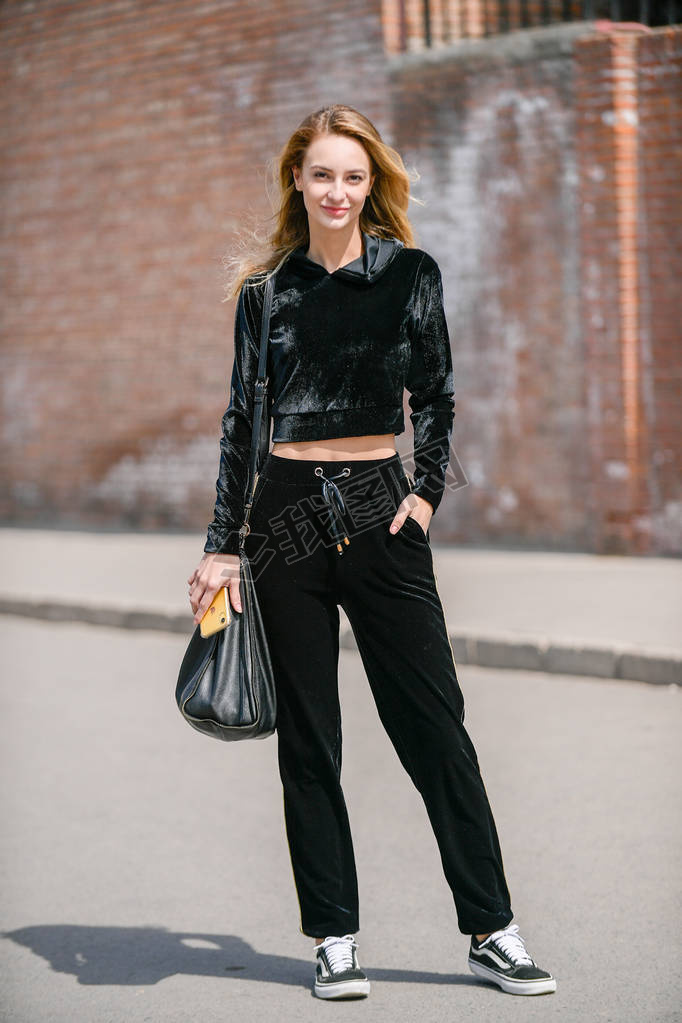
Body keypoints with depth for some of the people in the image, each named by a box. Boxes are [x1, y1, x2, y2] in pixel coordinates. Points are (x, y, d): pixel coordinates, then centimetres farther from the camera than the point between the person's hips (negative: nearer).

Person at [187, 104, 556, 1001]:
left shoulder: (409, 273, 4)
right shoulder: (267, 289, 5)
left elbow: (436, 397, 9)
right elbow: (242, 419, 6)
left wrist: (428, 491, -5)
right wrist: (222, 547, 2)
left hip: (380, 509, -1)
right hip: (287, 512, 1)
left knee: (435, 723, -1)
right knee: (307, 736, 4)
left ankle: (492, 929, 7)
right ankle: (334, 937, 12)